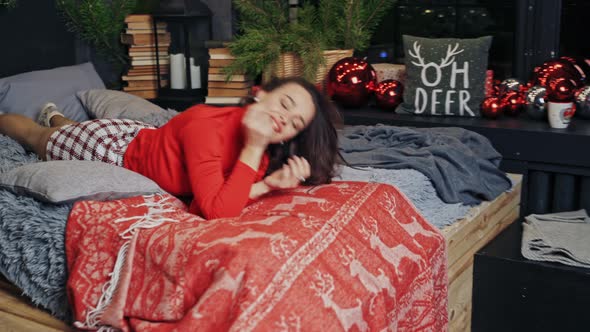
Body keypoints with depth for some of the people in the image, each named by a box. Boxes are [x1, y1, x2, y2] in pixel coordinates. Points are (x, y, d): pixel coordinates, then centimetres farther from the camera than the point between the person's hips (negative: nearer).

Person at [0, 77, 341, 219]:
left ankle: (54, 114, 68)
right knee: (36, 136, 27)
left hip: (144, 137, 6)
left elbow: (228, 197, -24)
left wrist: (268, 185, -38)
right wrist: (253, 149, -48)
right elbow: (217, 211, -48)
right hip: (111, 146, -6)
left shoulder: (266, 148, -22)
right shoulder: (206, 125, -43)